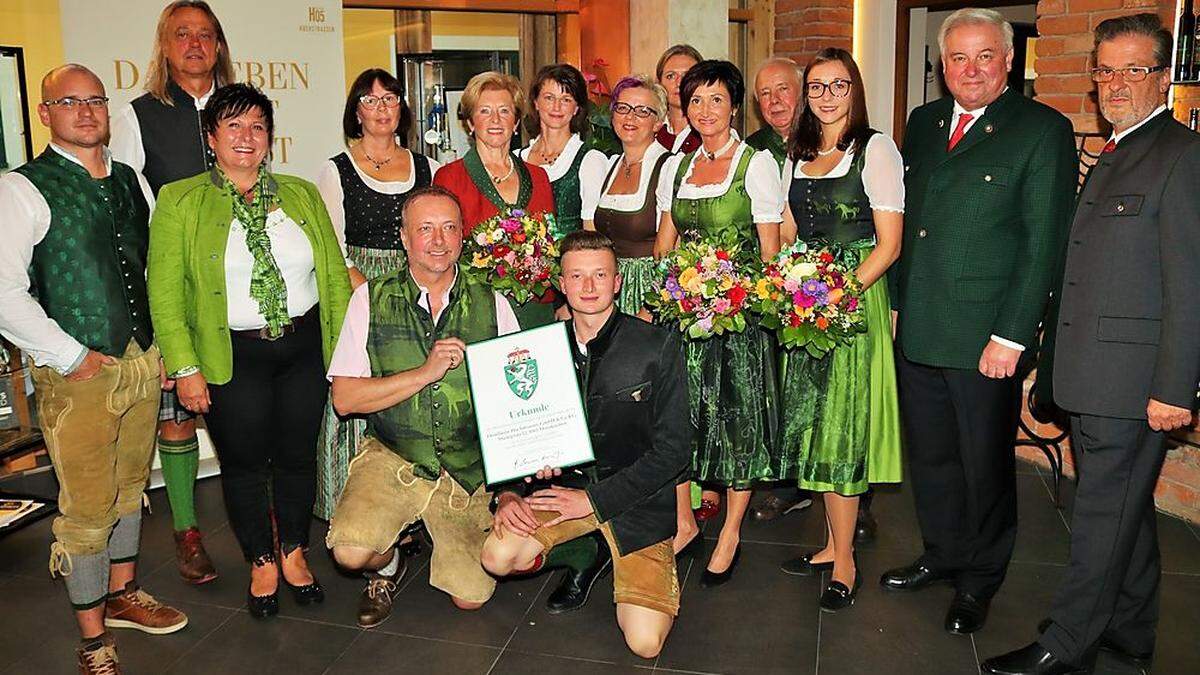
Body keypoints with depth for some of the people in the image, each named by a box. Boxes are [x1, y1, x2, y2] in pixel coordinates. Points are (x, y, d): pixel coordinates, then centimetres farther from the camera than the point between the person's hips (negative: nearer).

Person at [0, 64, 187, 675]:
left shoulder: (132, 182, 10)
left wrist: (165, 346, 9)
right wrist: (70, 357, -14)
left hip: (142, 365, 6)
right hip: (76, 374, -6)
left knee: (130, 489, 19)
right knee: (87, 510, 2)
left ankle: (122, 594, 38)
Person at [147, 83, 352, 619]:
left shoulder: (302, 194, 7)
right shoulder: (179, 202, -1)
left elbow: (336, 276, 6)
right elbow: (165, 294, -5)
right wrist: (185, 368, -10)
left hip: (304, 347, 2)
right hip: (231, 357, -2)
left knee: (298, 455, 13)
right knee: (243, 462, 10)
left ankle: (294, 551, 35)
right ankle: (261, 561, 31)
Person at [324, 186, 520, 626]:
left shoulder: (491, 306, 2)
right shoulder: (372, 300, -1)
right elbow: (345, 398, -8)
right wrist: (426, 372, -18)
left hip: (470, 469, 2)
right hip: (392, 458, -1)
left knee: (471, 596, -4)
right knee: (351, 551, -27)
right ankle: (387, 565, 11)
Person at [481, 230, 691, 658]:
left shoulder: (659, 346, -11)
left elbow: (673, 448, -12)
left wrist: (595, 499, -16)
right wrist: (507, 494, -12)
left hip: (636, 498, -3)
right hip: (565, 482, 3)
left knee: (644, 642, -16)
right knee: (498, 556, -22)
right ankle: (582, 552, 10)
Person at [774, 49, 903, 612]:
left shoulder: (875, 149, -6)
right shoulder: (798, 154, 14)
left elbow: (888, 244, -10)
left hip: (856, 296, -6)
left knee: (842, 425, -4)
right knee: (813, 423, 9)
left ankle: (844, 562, 8)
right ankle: (834, 543, 22)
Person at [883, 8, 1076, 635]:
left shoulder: (1043, 129, -7)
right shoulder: (923, 122, 11)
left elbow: (1042, 243, -11)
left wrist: (1011, 336, -14)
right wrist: (897, 302, 10)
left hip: (986, 338, -5)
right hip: (916, 331, 5)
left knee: (985, 464, 10)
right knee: (929, 454, 17)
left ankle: (980, 578, 30)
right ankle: (943, 554, 38)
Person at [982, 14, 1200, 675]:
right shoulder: (1112, 156, 18)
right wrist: (1055, 362, 16)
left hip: (1132, 381, -9)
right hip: (1093, 376, 9)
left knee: (1103, 515, 0)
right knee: (1125, 509, 19)